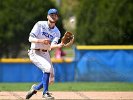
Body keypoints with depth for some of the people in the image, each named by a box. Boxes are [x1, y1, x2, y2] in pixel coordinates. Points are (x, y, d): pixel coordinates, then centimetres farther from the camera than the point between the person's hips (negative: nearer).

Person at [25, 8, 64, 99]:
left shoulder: (57, 32, 3)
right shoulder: (40, 25, -8)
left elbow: (52, 46, -14)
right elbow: (30, 39, -15)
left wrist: (59, 45, -36)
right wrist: (41, 41, -33)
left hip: (45, 54, 6)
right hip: (35, 53, -6)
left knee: (51, 79, 0)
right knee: (48, 67, -27)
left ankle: (35, 88, 26)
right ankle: (45, 93, -16)